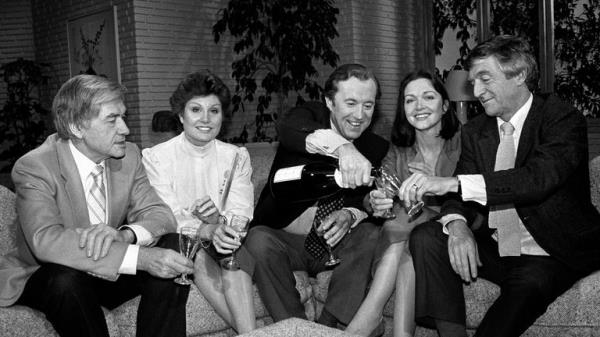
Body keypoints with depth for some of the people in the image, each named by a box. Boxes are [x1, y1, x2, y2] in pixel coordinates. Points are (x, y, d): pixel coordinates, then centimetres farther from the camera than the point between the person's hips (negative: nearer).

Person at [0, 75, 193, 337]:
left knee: (173, 248, -20)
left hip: (112, 273, 4)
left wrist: (125, 234, -34)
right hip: (49, 278, -4)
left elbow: (159, 214, -9)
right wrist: (139, 256, -43)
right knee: (67, 278, -36)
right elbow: (46, 241, -34)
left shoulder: (128, 155, -5)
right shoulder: (33, 167, -20)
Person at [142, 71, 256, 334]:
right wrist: (207, 231, -31)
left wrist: (219, 221, -28)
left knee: (235, 252, -31)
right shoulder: (155, 157, -1)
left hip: (222, 242, 2)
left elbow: (242, 214, -3)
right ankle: (248, 331, -30)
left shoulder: (237, 157, 7)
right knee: (197, 256, -33)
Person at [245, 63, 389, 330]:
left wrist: (350, 215, -29)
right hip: (284, 239, -2)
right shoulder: (311, 115, -8)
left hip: (336, 246, 2)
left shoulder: (377, 148, 2)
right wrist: (341, 147, -54)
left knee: (372, 235, -25)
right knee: (258, 240, -31)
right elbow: (287, 127, -34)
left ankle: (328, 326, -20)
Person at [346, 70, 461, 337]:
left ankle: (368, 315, -26)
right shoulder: (397, 152, 9)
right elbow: (375, 194, -4)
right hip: (405, 228, 3)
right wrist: (375, 203, -29)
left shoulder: (462, 143, -1)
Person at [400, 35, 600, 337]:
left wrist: (453, 182, -36)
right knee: (425, 237, -16)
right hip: (494, 249, 6)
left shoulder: (563, 120, -10)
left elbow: (539, 178, -28)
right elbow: (460, 194, 1)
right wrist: (456, 223, -24)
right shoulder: (475, 131, 8)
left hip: (552, 255, -5)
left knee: (526, 287, -36)